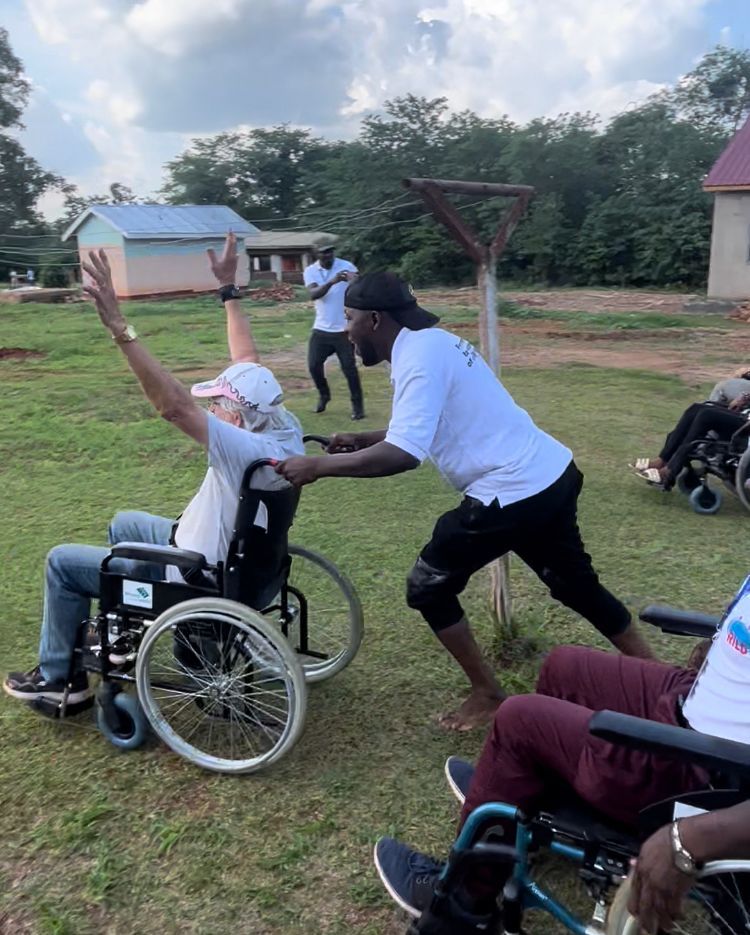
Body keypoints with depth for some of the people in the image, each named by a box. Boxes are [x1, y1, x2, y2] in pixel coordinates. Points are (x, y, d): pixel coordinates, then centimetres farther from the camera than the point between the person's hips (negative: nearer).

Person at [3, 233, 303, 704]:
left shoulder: (249, 453, -35)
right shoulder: (284, 427, -11)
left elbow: (175, 406, -44)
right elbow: (248, 361, -1)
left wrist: (119, 326, -46)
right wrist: (229, 289, 2)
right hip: (226, 554, 9)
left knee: (62, 562, 4)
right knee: (124, 524, 30)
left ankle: (59, 678, 20)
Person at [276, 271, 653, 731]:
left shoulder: (417, 357, -18)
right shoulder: (434, 341, 12)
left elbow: (403, 454, -30)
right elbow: (425, 426, 24)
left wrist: (318, 466, -21)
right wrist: (364, 439, 15)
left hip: (514, 492, -10)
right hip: (553, 473, 10)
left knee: (428, 587, 6)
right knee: (576, 583, 25)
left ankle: (488, 696, 19)